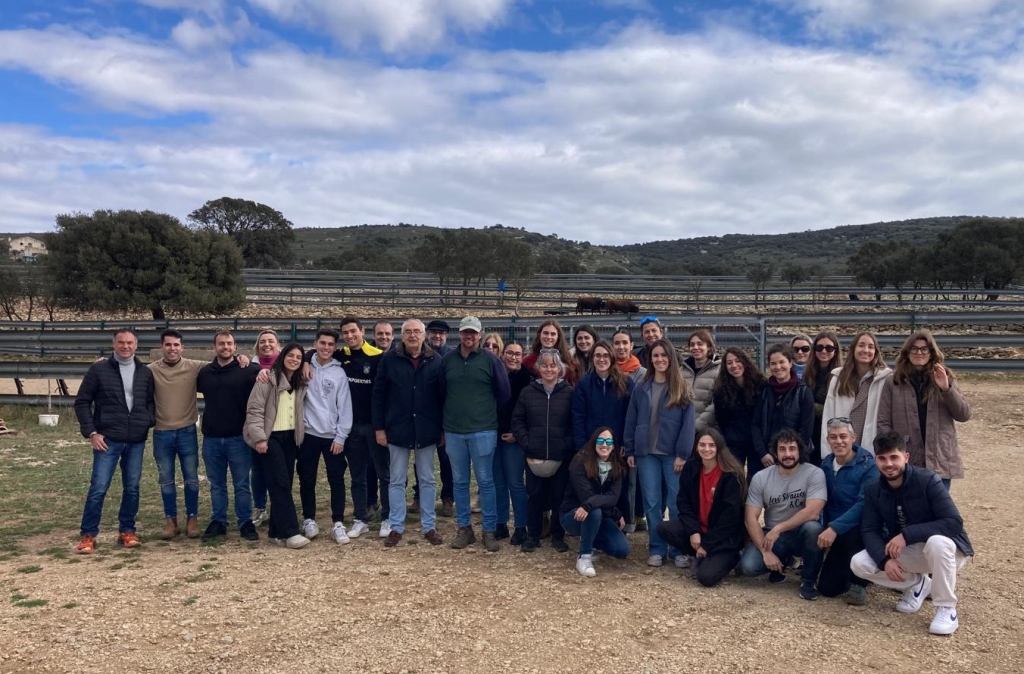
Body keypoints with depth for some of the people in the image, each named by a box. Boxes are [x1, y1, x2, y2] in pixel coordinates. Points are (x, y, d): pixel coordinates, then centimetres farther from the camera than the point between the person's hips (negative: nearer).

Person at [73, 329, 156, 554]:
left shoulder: (145, 372, 8)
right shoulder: (99, 369, -1)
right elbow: (82, 402, 1)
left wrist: (151, 422, -3)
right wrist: (91, 432, -7)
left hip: (137, 441, 3)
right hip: (107, 440, -3)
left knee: (132, 488, 8)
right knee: (98, 488, -3)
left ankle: (127, 531, 19)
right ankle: (88, 536, 7)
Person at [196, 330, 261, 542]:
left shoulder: (248, 370, -6)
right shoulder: (204, 372, 6)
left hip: (238, 438, -3)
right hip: (211, 438, 4)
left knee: (241, 484, 5)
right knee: (216, 485, 14)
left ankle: (246, 523, 15)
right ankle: (218, 522, 25)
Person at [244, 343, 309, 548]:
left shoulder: (300, 384, 12)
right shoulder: (268, 379, -9)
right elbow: (254, 410, -12)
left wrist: (300, 434, 6)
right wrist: (259, 437, -18)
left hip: (291, 438, 7)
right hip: (271, 438, -7)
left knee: (285, 484, 7)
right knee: (280, 484, -11)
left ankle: (276, 530, 16)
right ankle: (290, 532, -12)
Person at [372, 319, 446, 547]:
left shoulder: (435, 360, 0)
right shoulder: (389, 360, -2)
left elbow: (442, 395, 3)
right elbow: (378, 395, 0)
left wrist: (443, 427, 1)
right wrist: (379, 427, -4)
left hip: (427, 430, 1)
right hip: (397, 429, 0)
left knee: (427, 480, 10)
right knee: (396, 480, 8)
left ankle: (429, 526, 20)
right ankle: (396, 527, 18)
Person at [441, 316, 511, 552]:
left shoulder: (491, 360, -3)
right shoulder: (447, 360, 6)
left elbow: (504, 392, 2)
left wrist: (486, 412, 9)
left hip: (483, 431, -3)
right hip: (453, 431, 3)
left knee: (485, 481, 2)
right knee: (459, 482, 10)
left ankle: (489, 531, 12)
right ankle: (464, 528, 22)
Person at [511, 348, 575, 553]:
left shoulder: (569, 392, 0)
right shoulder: (528, 392, 5)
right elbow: (517, 421, 5)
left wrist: (568, 446, -10)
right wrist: (526, 443, -5)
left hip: (561, 456, -1)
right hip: (534, 455, 1)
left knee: (559, 495, 7)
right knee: (534, 495, 8)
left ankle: (558, 536, 21)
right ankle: (532, 535, 20)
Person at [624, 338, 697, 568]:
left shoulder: (682, 389, 1)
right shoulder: (640, 389, 9)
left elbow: (689, 424, -5)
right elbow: (631, 422, 10)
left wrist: (683, 454, -12)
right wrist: (630, 451, 5)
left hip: (673, 454, -2)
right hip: (647, 454, 2)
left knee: (677, 503, 1)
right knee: (652, 504, 5)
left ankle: (679, 550, 12)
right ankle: (656, 549, 14)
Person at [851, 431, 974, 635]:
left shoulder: (928, 481, -23)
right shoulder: (873, 491, -7)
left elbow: (954, 523, -29)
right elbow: (869, 531, -9)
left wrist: (907, 534, -35)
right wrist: (885, 559, -28)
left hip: (943, 549, -5)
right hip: (905, 551, 5)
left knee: (937, 542, -40)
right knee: (859, 563, -15)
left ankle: (947, 609, -18)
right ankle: (917, 584, 10)